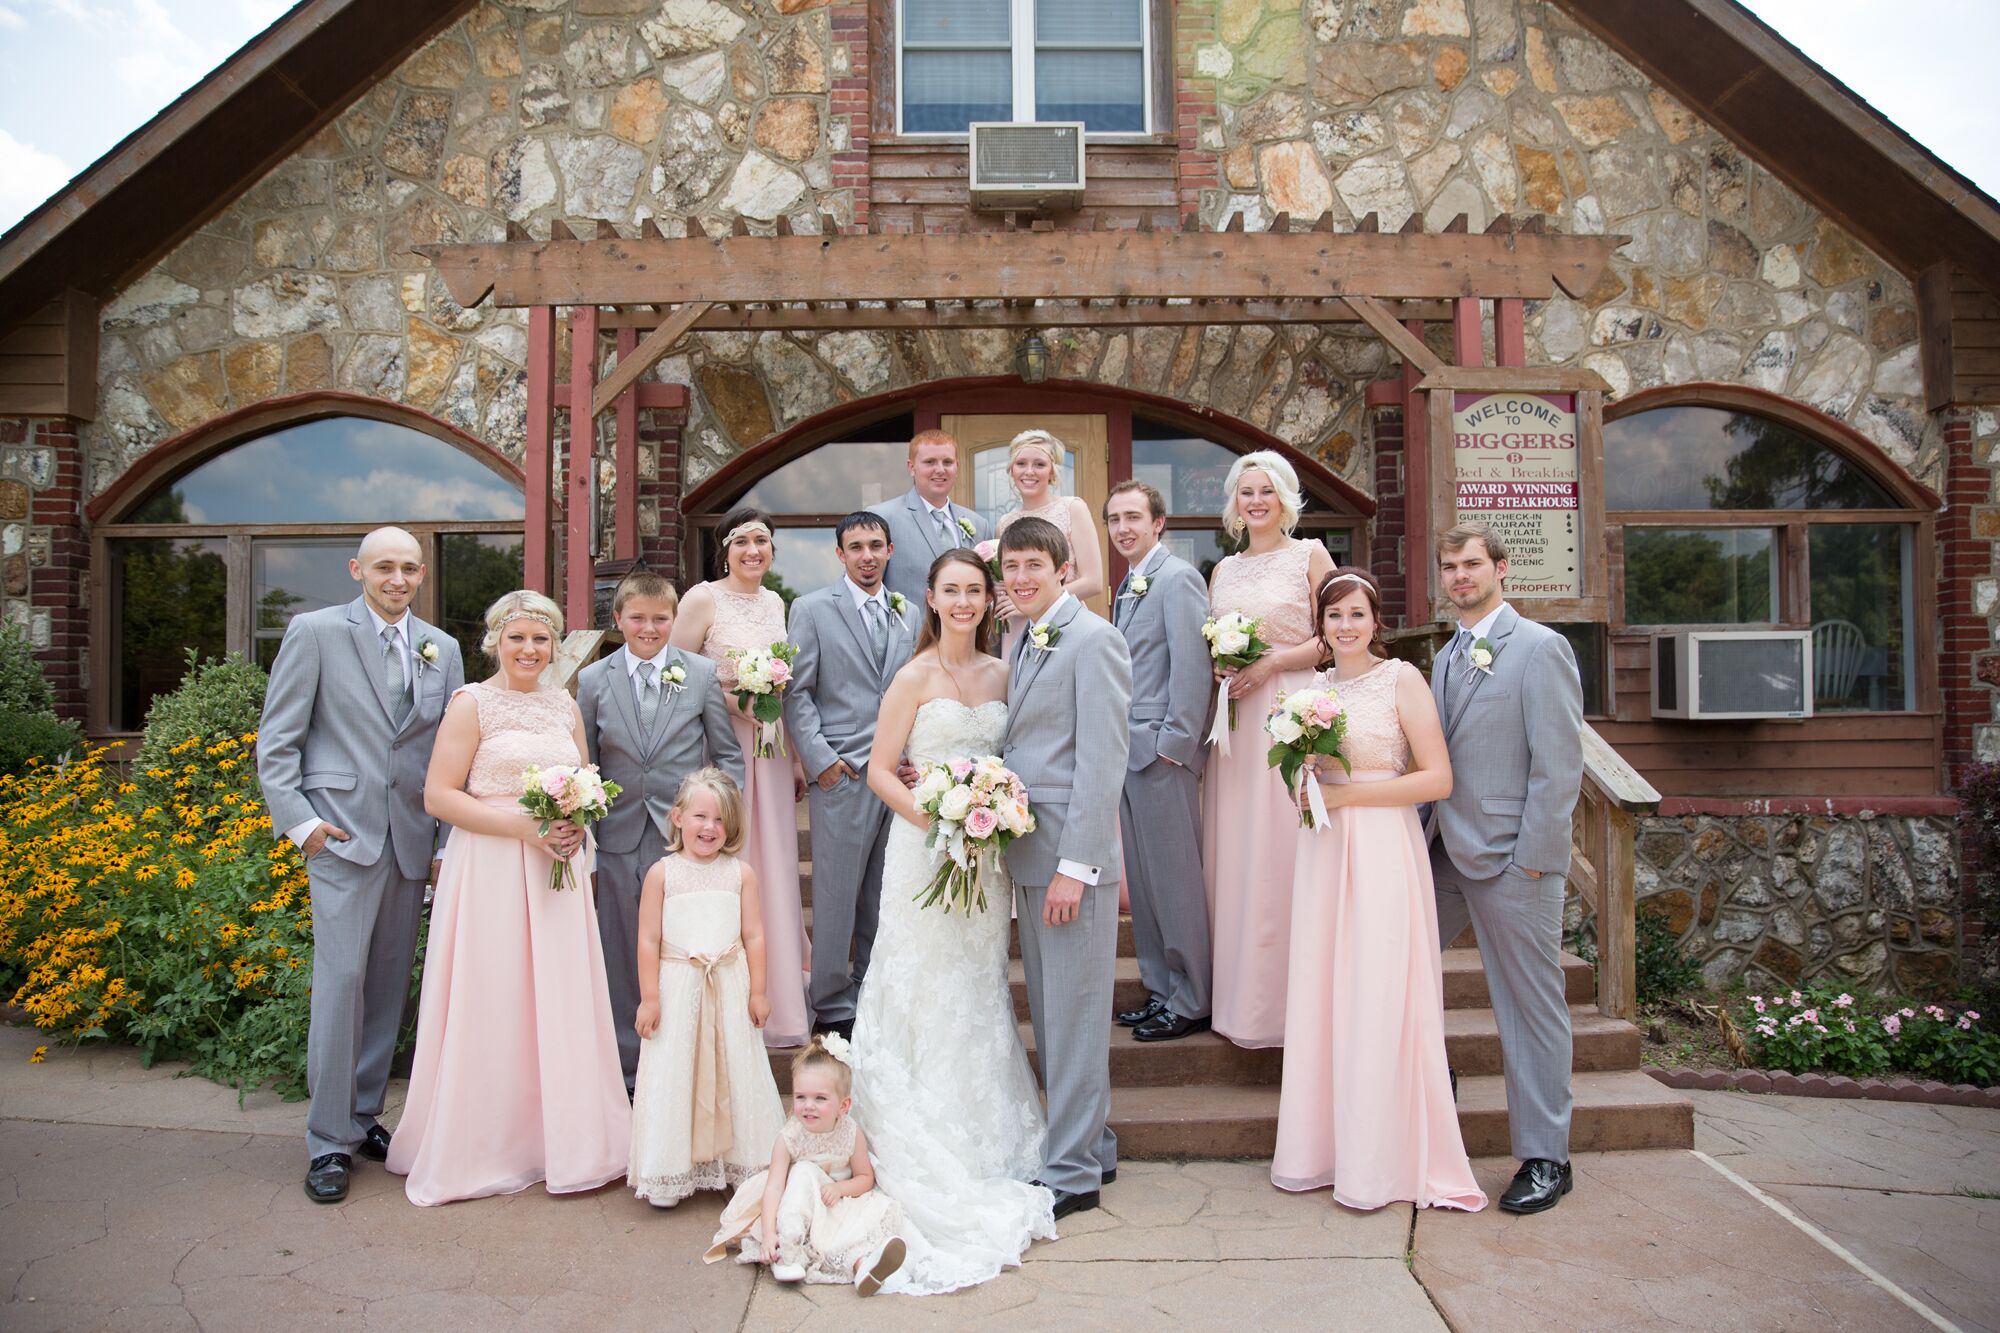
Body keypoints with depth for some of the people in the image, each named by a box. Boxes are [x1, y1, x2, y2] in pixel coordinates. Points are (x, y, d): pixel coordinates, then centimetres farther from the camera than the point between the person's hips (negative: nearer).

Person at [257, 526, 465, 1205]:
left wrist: (448, 841, 6)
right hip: (341, 835, -4)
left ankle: (364, 1115, 24)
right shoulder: (315, 632, 0)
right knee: (340, 978, -6)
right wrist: (297, 821, -9)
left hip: (413, 840, 4)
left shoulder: (443, 648, 11)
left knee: (389, 984, 10)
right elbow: (277, 739, -1)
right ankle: (330, 1142, 5)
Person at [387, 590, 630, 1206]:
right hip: (489, 871, -5)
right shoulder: (472, 703, -4)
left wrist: (576, 823, -2)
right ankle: (484, 1148, 16)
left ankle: (560, 1138, 22)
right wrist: (523, 826, -18)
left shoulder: (565, 705, 12)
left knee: (560, 1006, 8)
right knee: (492, 1009, 1)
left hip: (558, 869, 5)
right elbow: (439, 796, -10)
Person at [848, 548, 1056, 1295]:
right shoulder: (915, 676, -8)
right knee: (925, 994, 3)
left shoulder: (1000, 673, 7)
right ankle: (924, 1152, 18)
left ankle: (983, 1140, 31)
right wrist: (937, 820, -21)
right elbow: (879, 769, -10)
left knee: (980, 993, 15)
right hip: (923, 845, -5)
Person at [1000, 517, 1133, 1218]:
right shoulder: (1025, 642, 17)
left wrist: (1075, 865, -20)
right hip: (1029, 854, 9)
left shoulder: (1092, 640, -11)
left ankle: (1072, 1171, 12)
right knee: (1051, 1010, 16)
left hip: (1072, 853, -9)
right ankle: (1092, 1144, 30)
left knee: (1072, 1011, 0)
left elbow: (1102, 760, -17)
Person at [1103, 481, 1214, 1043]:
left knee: (1176, 879, -1)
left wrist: (1175, 742, -17)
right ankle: (1160, 988, 24)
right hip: (1131, 751, 9)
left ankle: (1190, 1002, 10)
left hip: (1163, 749, -9)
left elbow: (1192, 664, -16)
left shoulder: (1177, 578, -9)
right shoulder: (1128, 585, 18)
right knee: (1143, 878, 13)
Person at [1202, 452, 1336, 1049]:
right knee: (1234, 853, 5)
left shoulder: (1310, 556, 3)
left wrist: (1271, 663, -13)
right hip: (1235, 717, 5)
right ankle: (1242, 994, 14)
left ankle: (1290, 997, 5)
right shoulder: (1224, 569, 17)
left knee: (1283, 853, -5)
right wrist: (1216, 663, -2)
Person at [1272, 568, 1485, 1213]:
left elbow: (1438, 779, -11)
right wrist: (1301, 778, 0)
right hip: (1323, 851, 6)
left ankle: (1378, 1164, 11)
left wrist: (1346, 795, -13)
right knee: (1319, 996, 7)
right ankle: (1322, 1147, 19)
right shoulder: (1316, 686, 12)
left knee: (1377, 1000, -1)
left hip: (1382, 851, -6)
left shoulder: (1402, 679, -5)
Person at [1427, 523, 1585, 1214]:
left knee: (1532, 1006, 3)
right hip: (1446, 853, 8)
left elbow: (1560, 764, -14)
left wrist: (1531, 859, -16)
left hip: (1511, 859, -8)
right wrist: (1429, 836, 8)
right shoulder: (1448, 656, 15)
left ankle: (1545, 1158, 15)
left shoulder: (1540, 648, -9)